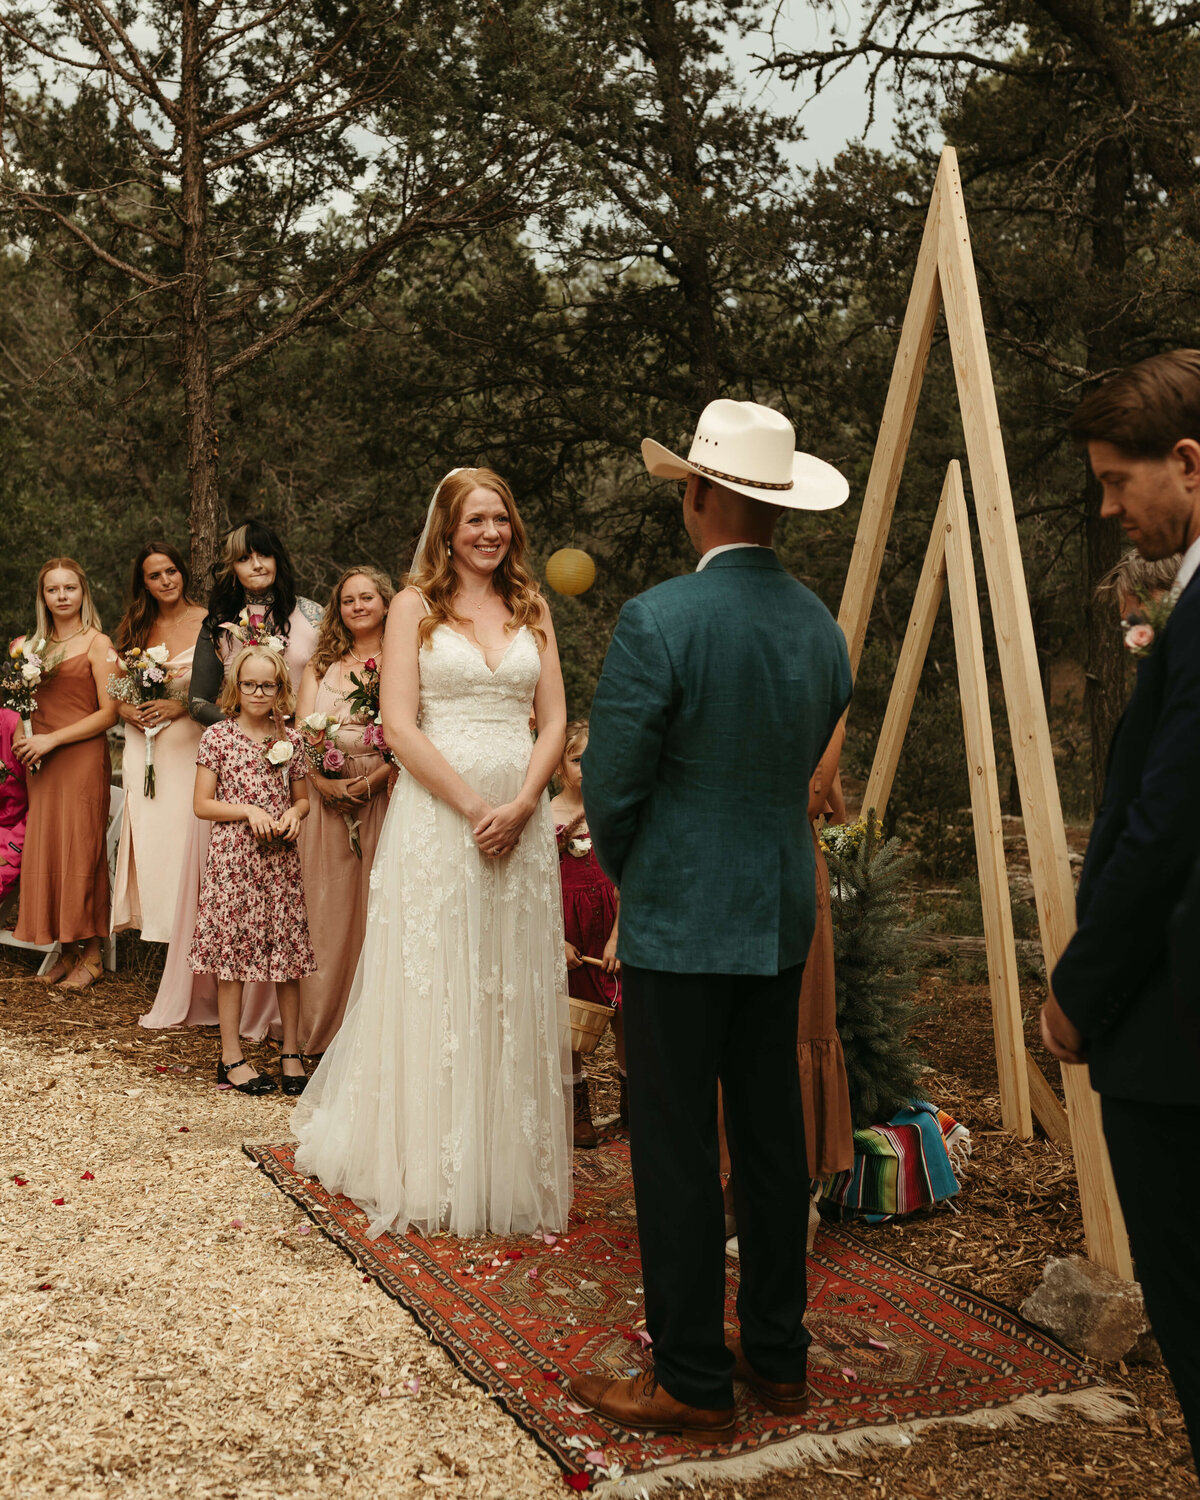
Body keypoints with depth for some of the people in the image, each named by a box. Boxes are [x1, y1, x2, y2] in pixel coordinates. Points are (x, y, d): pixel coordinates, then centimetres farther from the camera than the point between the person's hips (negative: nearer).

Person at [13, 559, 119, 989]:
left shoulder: (97, 643, -4)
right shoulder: (39, 645, 14)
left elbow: (108, 713, -10)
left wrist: (51, 740, -13)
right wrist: (26, 742, 3)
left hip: (82, 757, -6)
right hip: (42, 762, 6)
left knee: (81, 850, -2)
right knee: (45, 850, 5)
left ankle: (92, 954, 8)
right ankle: (66, 950, 15)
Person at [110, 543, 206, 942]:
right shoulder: (135, 629, 12)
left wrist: (181, 705, -16)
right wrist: (123, 709, -1)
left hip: (189, 744, -4)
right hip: (142, 749, 4)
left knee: (182, 830, -6)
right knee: (145, 832, 5)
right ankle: (151, 917, 16)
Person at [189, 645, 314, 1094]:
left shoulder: (290, 740, 8)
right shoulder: (217, 736, 0)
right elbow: (203, 804, -1)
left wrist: (295, 813, -5)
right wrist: (248, 811, -13)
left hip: (280, 858, 3)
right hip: (233, 857, -2)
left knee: (289, 953, 5)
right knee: (232, 953, 2)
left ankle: (291, 1052, 16)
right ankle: (232, 1057, 12)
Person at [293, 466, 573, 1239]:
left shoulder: (531, 608, 12)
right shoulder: (416, 605, 2)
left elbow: (555, 719, 7)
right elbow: (400, 725, -7)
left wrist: (520, 805, -9)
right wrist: (474, 806, -14)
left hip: (521, 817, 3)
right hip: (437, 811, -3)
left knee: (514, 991, 8)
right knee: (435, 988, 2)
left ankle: (508, 1166, 21)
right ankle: (427, 1168, 16)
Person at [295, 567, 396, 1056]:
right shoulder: (321, 665, 17)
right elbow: (301, 732, 6)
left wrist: (370, 781, -17)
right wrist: (323, 780, -11)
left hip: (385, 798, -3)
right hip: (328, 800, 3)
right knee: (328, 911, 3)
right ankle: (323, 1030, 11)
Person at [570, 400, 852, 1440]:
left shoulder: (659, 621, -17)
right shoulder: (822, 627, 4)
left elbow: (612, 785, -12)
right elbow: (803, 769, 11)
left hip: (680, 922, -7)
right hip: (784, 917, 7)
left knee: (675, 1147, 3)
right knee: (772, 1131, 15)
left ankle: (693, 1384, 13)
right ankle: (777, 1354, 28)